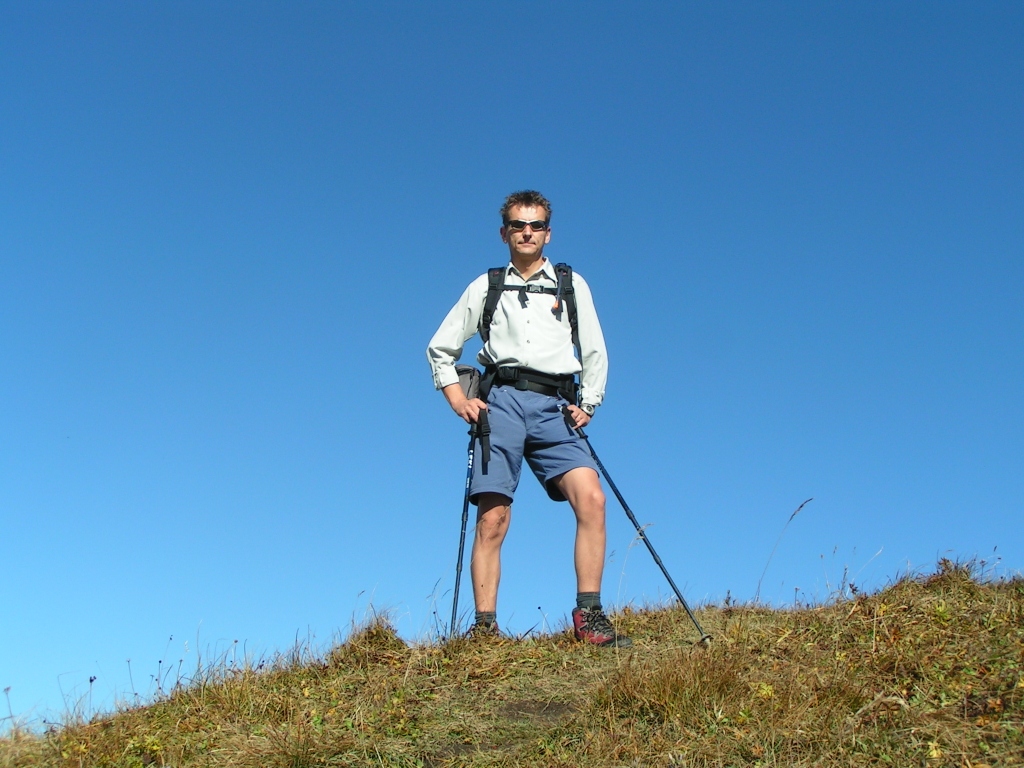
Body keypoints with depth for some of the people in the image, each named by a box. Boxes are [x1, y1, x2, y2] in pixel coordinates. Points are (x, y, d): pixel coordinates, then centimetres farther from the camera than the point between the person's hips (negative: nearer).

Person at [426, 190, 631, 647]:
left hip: (553, 407, 1)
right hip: (502, 401, -1)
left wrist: (586, 405, 6)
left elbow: (595, 353, 20)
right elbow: (440, 349, 21)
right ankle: (484, 627, -6)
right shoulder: (485, 288, 18)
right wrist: (458, 399, 7)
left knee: (591, 498, -19)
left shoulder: (572, 285, 20)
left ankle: (589, 617, -16)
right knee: (493, 518, -9)